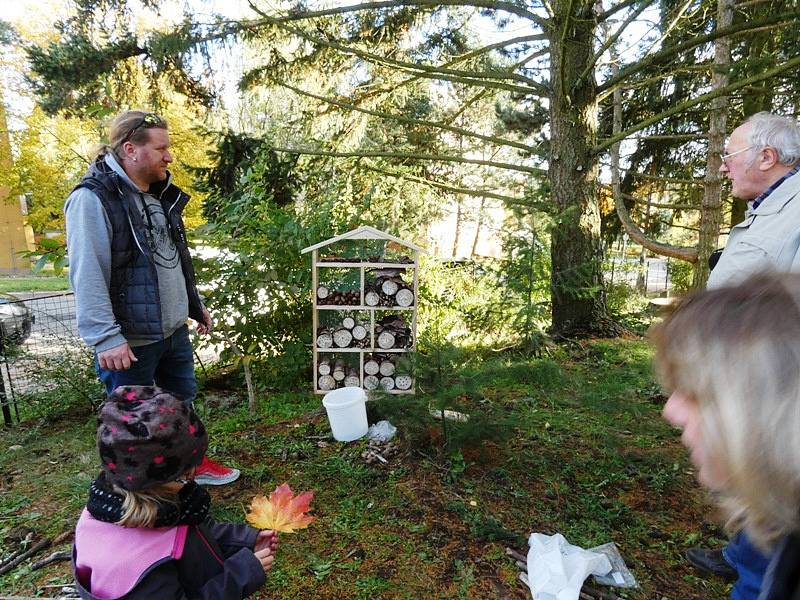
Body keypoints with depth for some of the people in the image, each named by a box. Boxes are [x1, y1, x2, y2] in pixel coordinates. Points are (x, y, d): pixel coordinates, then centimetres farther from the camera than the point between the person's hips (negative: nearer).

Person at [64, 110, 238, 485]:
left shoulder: (160, 196, 11)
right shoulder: (93, 199, -15)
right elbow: (87, 275, -20)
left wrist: (196, 306, 20)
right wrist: (105, 338, -23)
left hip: (175, 329, 8)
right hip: (129, 340, -8)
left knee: (183, 401, 21)